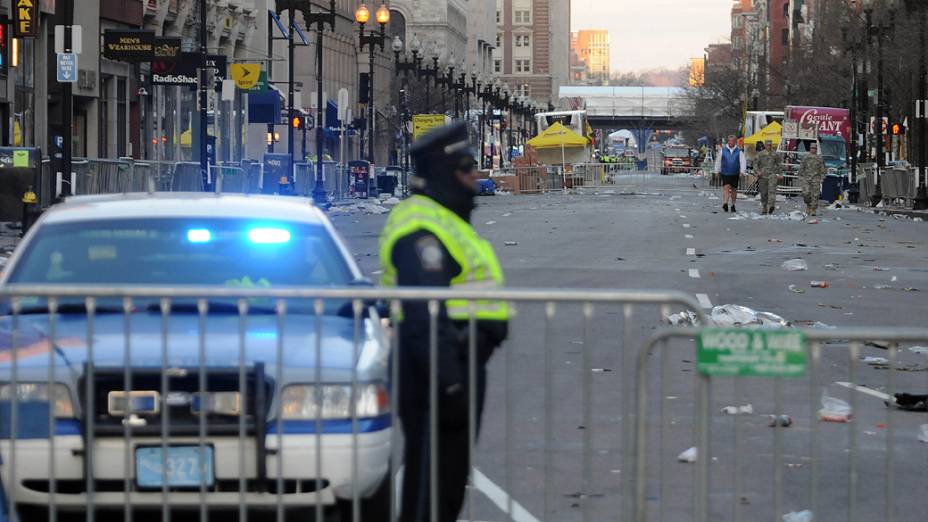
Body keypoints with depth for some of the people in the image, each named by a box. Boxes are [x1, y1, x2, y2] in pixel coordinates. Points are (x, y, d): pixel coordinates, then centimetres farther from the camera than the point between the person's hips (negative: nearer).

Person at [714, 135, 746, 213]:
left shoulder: (739, 151, 3)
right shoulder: (723, 150, 5)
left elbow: (743, 162, -1)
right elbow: (718, 161, 13)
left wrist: (742, 171, -13)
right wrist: (717, 171, 14)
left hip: (735, 174, 1)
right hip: (725, 173, -1)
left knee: (734, 189, 11)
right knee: (726, 187, -17)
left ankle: (733, 205, 23)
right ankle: (725, 203, -25)